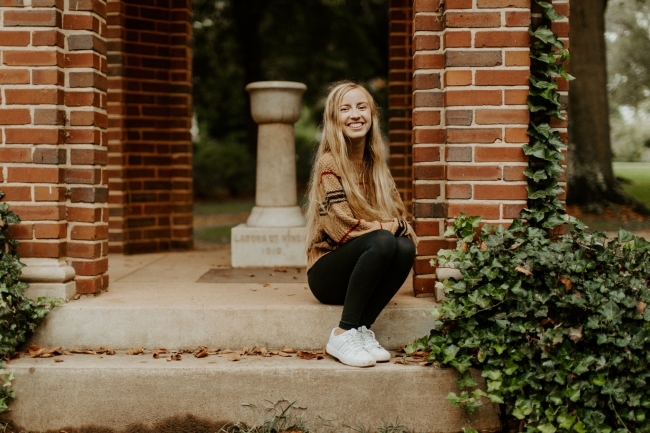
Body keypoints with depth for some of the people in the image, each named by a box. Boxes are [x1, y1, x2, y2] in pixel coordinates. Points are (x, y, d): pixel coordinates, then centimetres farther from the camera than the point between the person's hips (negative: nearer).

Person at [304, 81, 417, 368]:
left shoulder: (376, 164, 8)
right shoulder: (329, 163, -12)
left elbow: (399, 216, 8)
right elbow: (341, 228, -20)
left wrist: (403, 230, -14)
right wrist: (391, 226, -14)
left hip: (366, 270, 5)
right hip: (327, 273, -5)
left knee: (405, 248, -24)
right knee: (382, 242, -32)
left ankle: (362, 329, -16)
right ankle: (343, 335, -24)